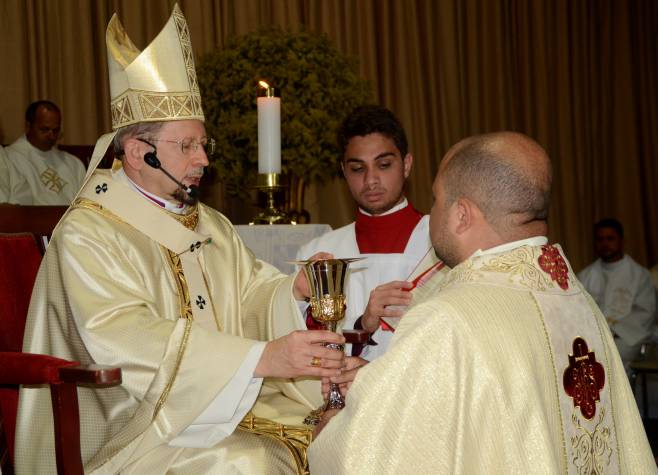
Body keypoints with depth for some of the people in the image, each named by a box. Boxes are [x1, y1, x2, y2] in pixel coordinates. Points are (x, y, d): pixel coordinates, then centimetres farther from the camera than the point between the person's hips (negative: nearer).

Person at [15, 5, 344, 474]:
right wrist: (261, 357, -34)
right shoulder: (86, 234, -12)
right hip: (138, 424, -7)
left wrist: (293, 287, -8)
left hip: (228, 400, 7)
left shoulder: (210, 223, 15)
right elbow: (122, 340, -26)